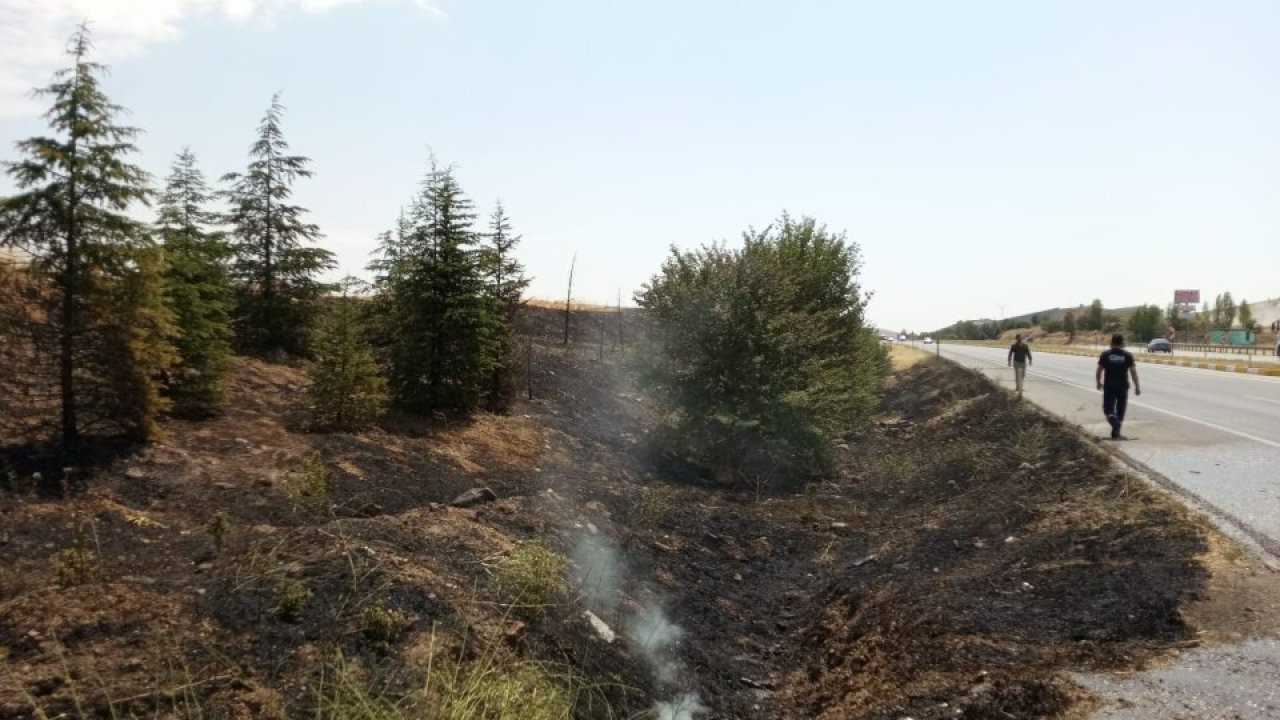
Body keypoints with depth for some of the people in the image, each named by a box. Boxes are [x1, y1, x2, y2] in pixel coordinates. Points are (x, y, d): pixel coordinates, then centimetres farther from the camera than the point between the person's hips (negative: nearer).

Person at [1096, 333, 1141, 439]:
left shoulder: (1105, 354, -2)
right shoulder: (1127, 355, -2)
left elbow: (1099, 370, 0)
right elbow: (1133, 372, -5)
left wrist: (1098, 383, 15)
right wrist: (1137, 387, -1)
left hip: (1109, 387, -1)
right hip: (1123, 387, 1)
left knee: (1108, 408, 5)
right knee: (1120, 411, 11)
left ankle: (1113, 419, -27)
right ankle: (1116, 433, 13)